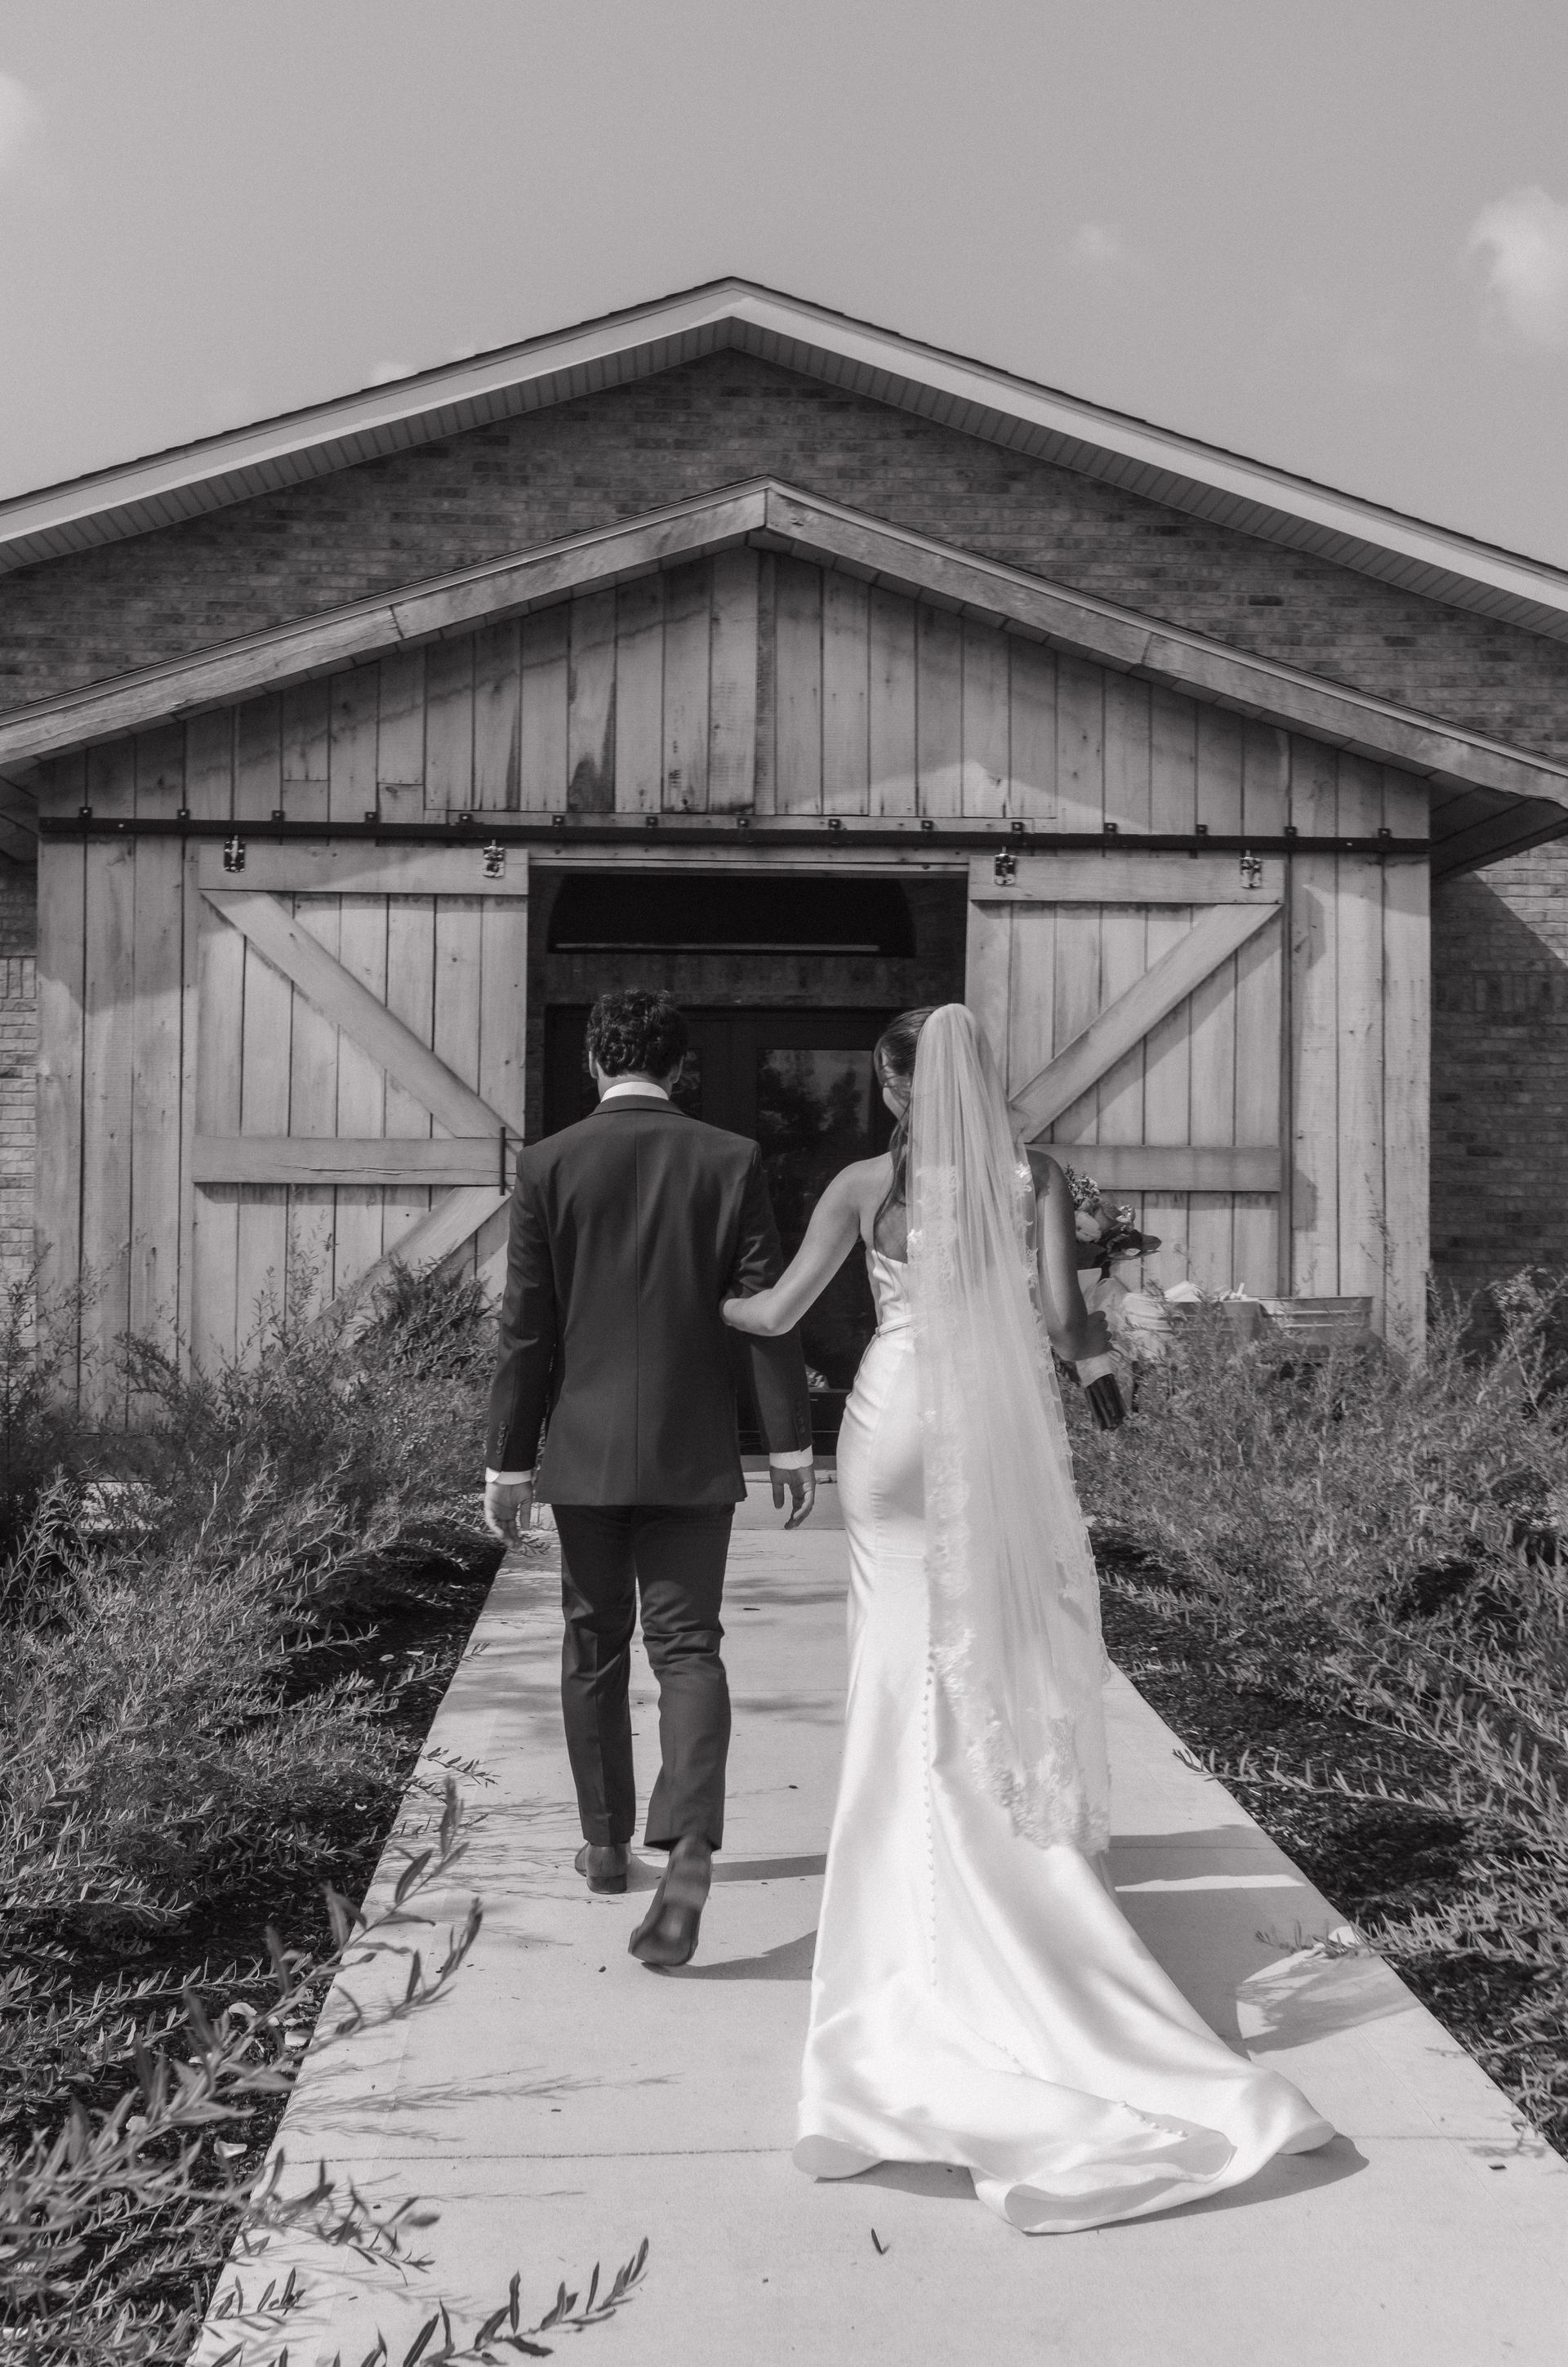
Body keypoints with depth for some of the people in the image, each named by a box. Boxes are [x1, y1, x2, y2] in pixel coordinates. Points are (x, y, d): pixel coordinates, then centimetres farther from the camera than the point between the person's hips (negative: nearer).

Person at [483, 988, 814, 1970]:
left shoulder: (549, 1164, -3)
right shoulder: (730, 1160, -3)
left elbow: (526, 1328, -3)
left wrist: (508, 1460, 3)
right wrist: (792, 1442, 1)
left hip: (586, 1449, 1)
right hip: (694, 1452, 0)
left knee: (596, 1650, 15)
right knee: (688, 1647, 1)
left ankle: (608, 1845, 27)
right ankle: (690, 1850, -18)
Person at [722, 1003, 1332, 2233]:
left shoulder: (869, 1184, -3)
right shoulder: (1035, 1178, -2)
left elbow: (778, 1314, -4)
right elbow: (1063, 1326, -9)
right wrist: (1101, 1339, 14)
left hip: (900, 1433, 0)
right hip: (1008, 1442, 1)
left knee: (915, 1669, 9)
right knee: (1016, 1659, 12)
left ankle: (927, 1917, 16)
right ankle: (1031, 1875, 20)